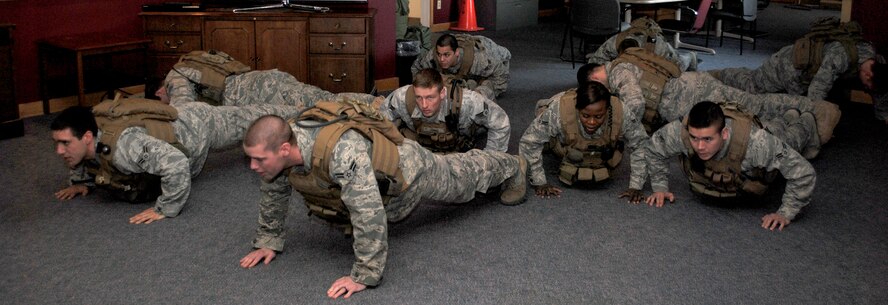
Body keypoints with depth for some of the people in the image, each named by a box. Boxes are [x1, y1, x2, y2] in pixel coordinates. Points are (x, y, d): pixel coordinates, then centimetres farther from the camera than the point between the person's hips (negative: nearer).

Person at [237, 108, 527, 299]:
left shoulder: (341, 151, -52)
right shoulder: (280, 147, -26)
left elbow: (370, 215, -50)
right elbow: (273, 193, -6)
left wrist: (364, 276, -43)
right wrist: (268, 240, -2)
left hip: (409, 169, -5)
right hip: (378, 176, 6)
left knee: (463, 175, 23)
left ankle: (512, 167, 56)